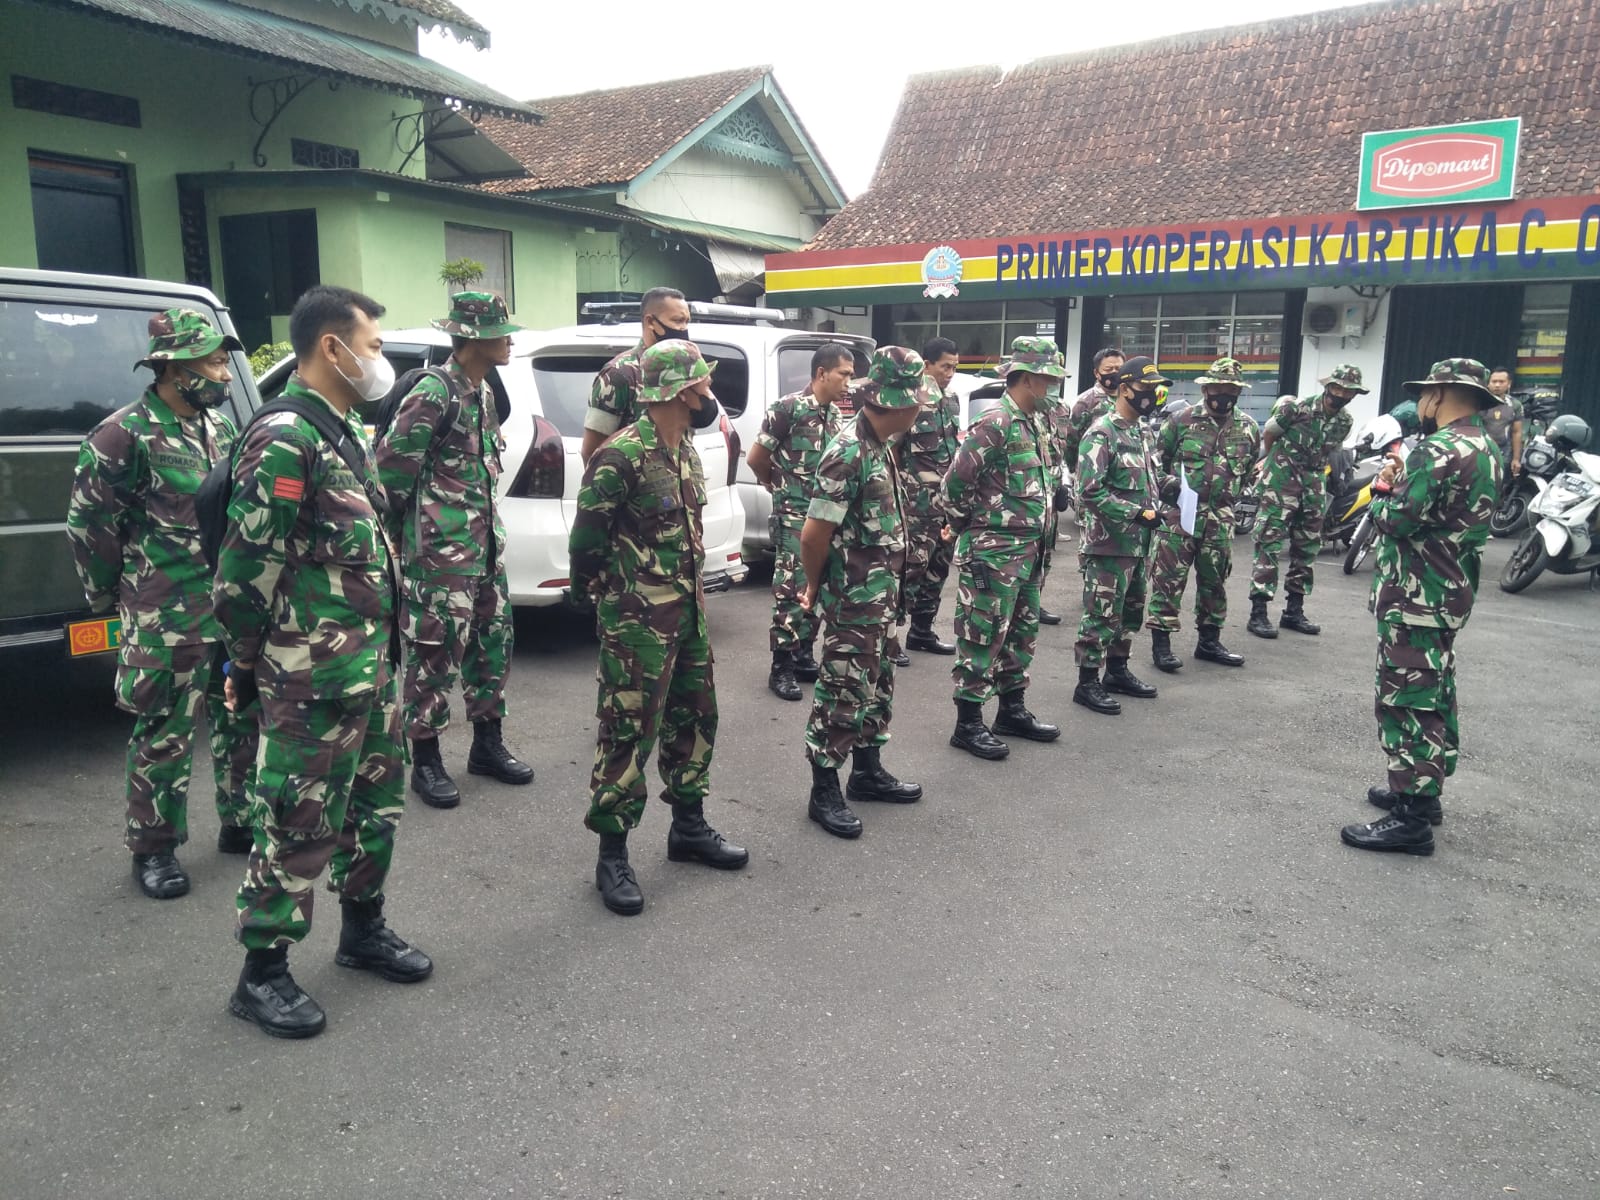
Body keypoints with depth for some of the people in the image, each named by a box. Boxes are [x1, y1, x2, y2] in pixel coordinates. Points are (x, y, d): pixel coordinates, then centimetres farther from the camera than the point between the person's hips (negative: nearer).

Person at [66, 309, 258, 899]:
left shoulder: (217, 425, 10)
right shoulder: (125, 435, -13)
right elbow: (88, 524, -7)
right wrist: (113, 596, 2)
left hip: (235, 607, 7)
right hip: (168, 621, -7)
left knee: (242, 718, 14)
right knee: (165, 734, 3)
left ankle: (242, 820, 30)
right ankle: (154, 849, 18)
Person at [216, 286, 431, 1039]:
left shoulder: (347, 432, 13)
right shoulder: (284, 441, -17)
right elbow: (245, 568, -18)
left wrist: (381, 647, 18)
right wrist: (247, 665, -9)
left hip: (370, 664, 9)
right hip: (311, 679, -9)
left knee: (377, 801, 18)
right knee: (299, 823, 1)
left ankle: (363, 931, 35)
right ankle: (262, 974, 16)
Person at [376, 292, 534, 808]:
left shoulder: (482, 392, 12)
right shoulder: (434, 392, -15)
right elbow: (391, 462, -16)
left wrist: (484, 520, 16)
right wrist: (410, 520, -5)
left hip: (486, 540, 9)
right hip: (440, 549, -9)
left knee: (493, 642, 14)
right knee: (436, 653, 0)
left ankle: (487, 744, 28)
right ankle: (426, 761, 12)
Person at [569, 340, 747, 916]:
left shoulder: (685, 448, 8)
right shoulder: (622, 456, -19)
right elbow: (586, 541, -14)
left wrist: (687, 589, 13)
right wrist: (610, 591, -1)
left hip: (688, 609, 9)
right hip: (637, 621, -9)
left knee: (694, 718, 17)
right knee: (628, 732, -1)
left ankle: (688, 827, 33)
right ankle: (612, 856, 12)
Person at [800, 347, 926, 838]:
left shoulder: (879, 446, 8)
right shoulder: (848, 453, -21)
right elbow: (814, 533, -20)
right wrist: (816, 586, -6)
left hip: (882, 594, 9)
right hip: (854, 599, -9)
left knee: (878, 686, 18)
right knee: (843, 692, 0)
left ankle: (868, 771, 33)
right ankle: (824, 792, 11)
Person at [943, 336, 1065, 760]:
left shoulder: (1032, 426, 13)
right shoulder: (994, 425, -16)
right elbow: (955, 484, -18)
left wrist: (1037, 540, 16)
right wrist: (970, 527, -5)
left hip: (1028, 549, 10)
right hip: (993, 551, -9)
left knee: (1022, 632, 17)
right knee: (983, 638, -3)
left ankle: (1013, 710, 30)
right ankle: (968, 724, 6)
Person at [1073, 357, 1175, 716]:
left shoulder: (1139, 432, 14)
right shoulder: (1101, 434, -15)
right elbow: (1090, 491, -22)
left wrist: (1168, 485, 5)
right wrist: (1138, 513, -23)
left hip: (1137, 543, 9)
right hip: (1109, 543, -9)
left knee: (1130, 611, 18)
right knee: (1101, 614, -3)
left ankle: (1117, 671, 31)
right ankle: (1087, 683, 5)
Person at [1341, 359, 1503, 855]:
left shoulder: (1440, 451, -20)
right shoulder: (1484, 450, 13)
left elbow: (1396, 520, -23)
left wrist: (1383, 494, -3)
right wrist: (1401, 480, 2)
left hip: (1416, 596, -11)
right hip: (1451, 591, 11)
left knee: (1406, 700, -7)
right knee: (1433, 694, 19)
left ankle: (1410, 819, -3)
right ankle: (1422, 791, 31)